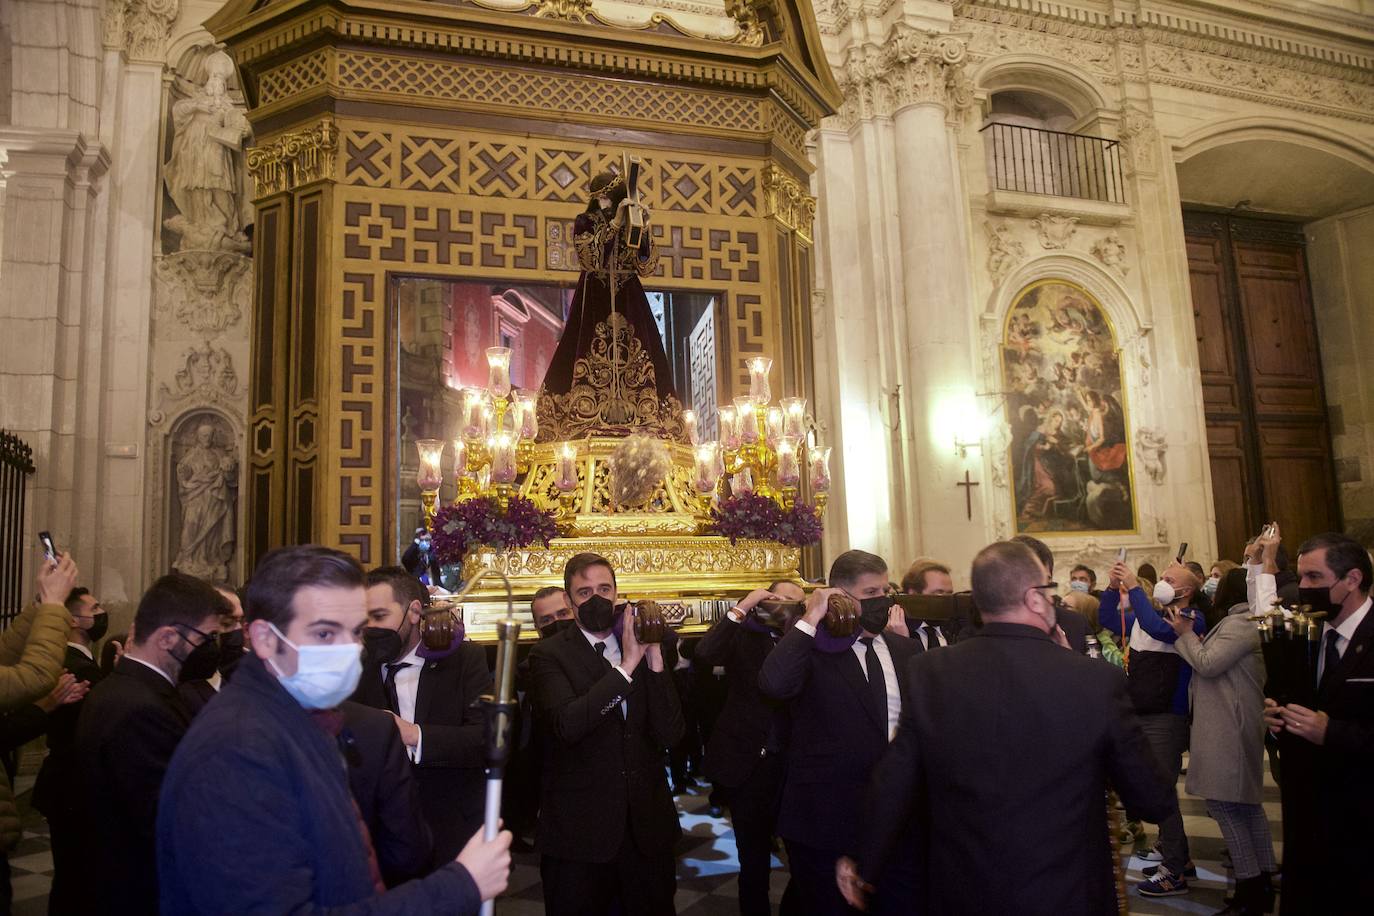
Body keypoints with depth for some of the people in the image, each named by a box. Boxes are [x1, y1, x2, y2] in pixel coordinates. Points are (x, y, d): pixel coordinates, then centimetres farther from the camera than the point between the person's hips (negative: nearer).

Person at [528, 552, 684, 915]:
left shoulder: (645, 650, 4)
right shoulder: (549, 654, -6)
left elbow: (669, 735, -5)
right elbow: (567, 725, -22)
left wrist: (655, 661, -14)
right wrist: (626, 666, -22)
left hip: (647, 825, 3)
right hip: (578, 828, -3)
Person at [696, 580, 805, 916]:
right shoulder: (744, 634, -2)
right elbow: (705, 653, -22)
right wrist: (742, 607, -22)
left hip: (789, 761, 2)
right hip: (746, 759, -2)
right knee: (753, 854, 10)